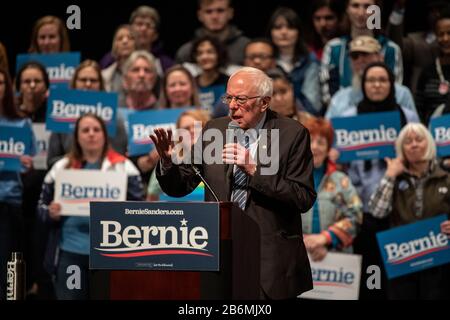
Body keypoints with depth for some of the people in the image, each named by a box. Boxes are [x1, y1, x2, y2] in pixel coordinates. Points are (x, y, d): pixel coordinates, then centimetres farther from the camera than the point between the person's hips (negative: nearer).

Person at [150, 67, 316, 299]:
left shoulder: (292, 134, -4)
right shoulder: (213, 130, 7)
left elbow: (304, 199, -12)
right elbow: (179, 187, 8)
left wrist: (255, 169, -20)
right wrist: (168, 161, -13)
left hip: (271, 260, -3)